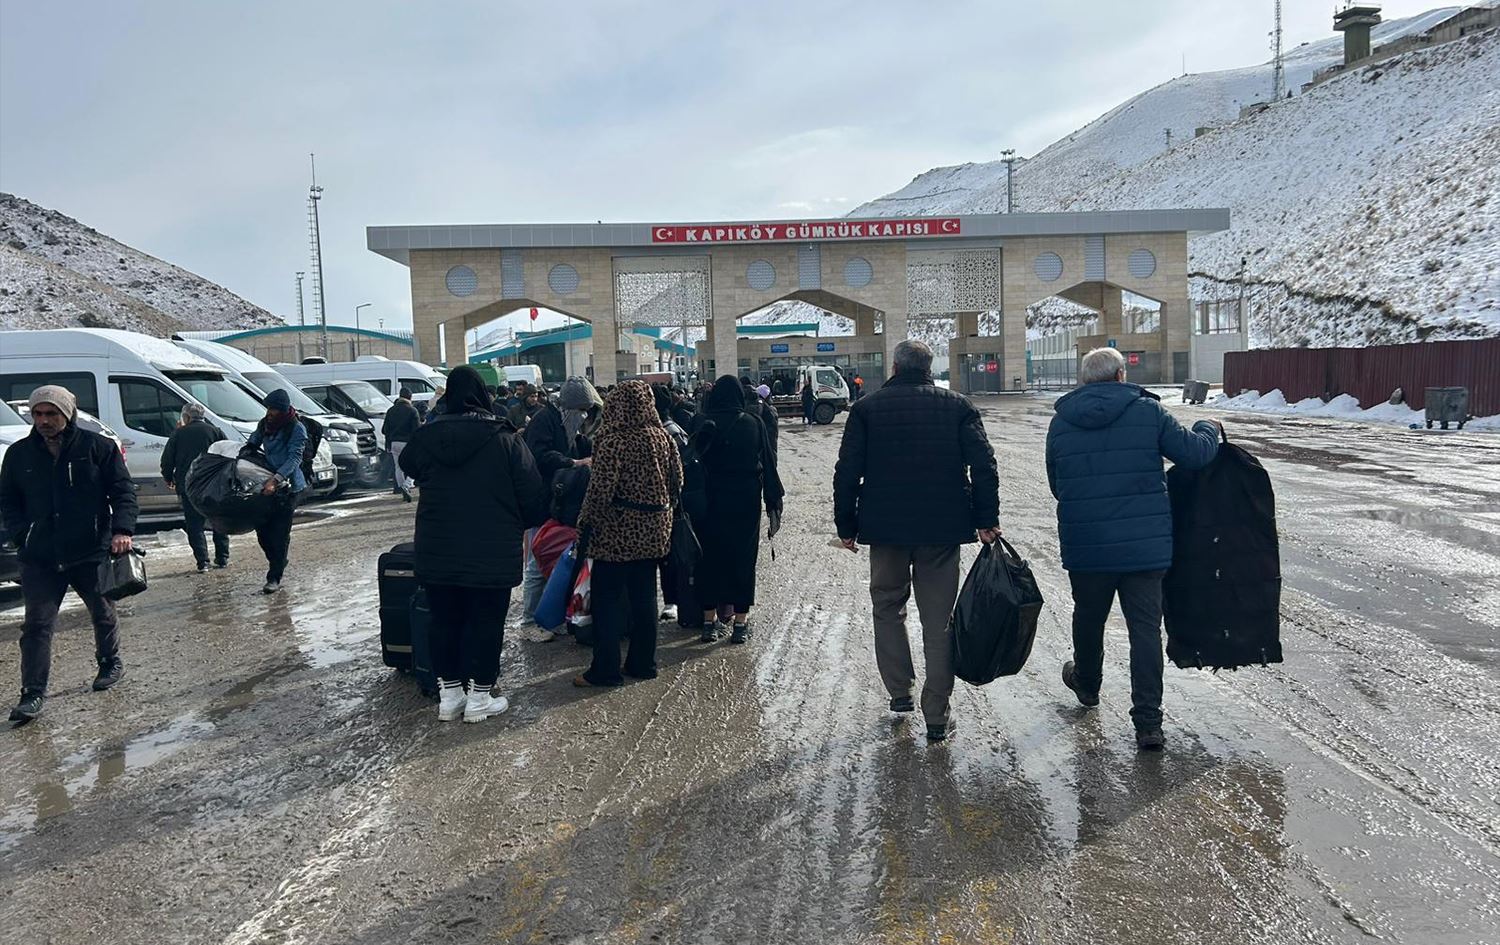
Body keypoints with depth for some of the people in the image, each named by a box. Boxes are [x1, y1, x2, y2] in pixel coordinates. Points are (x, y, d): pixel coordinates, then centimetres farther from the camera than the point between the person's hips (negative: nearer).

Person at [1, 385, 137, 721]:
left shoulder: (98, 447, -4)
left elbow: (123, 490, -4)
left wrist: (122, 529, -18)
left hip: (92, 552, -1)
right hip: (39, 558, 1)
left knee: (103, 613, 18)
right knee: (36, 624, -3)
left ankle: (111, 662, 40)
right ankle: (32, 694, 0)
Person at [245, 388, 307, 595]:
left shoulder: (297, 429, -13)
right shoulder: (264, 424, 7)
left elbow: (294, 459, -22)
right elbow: (252, 443, 23)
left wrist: (275, 479, -34)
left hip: (288, 486, -6)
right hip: (267, 483, 7)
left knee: (279, 531, -6)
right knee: (262, 528, 7)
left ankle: (274, 578, 0)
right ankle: (278, 562, 31)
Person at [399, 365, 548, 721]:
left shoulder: (426, 436, -2)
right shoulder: (504, 439, -12)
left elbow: (408, 467, 20)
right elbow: (532, 494, -9)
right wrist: (523, 523, 10)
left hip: (437, 550, 3)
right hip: (492, 551, -3)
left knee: (444, 620, 14)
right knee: (486, 621, 7)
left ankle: (448, 693, 22)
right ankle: (479, 697, 13)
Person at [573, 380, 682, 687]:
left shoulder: (614, 440, -15)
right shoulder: (662, 437, 3)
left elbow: (600, 489, -18)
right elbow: (677, 480, 9)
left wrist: (585, 523, -6)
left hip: (617, 530, -6)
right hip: (654, 530, 6)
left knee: (606, 597, 3)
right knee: (644, 595, 14)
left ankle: (605, 670, 6)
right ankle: (643, 663, 22)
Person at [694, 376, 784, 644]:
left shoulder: (703, 423, -5)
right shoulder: (753, 423, -4)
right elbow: (768, 461, -2)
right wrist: (773, 500, 5)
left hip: (711, 501, 0)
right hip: (745, 501, 0)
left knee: (710, 556, 9)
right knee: (742, 557, 6)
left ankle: (710, 621, 14)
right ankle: (740, 621, 8)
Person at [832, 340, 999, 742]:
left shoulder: (866, 408, 1)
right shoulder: (958, 406, 3)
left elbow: (847, 473, -2)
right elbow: (984, 466, -4)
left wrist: (846, 526, 5)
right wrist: (986, 520, 0)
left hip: (886, 528, 0)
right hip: (943, 529, 0)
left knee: (888, 608, 19)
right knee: (938, 620, 6)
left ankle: (900, 692, 18)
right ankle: (937, 716, 7)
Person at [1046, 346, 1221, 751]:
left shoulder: (1061, 422, 3)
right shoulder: (1148, 411, -5)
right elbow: (1195, 452, -3)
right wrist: (1209, 429, 19)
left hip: (1084, 546, 2)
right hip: (1145, 545, -2)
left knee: (1088, 617, 22)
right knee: (1146, 627, 3)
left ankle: (1087, 684, 46)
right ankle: (1148, 723, 1)